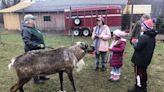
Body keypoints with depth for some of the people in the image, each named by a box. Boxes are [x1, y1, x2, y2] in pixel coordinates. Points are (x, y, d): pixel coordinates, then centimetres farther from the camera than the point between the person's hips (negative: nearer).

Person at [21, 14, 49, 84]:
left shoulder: (33, 28, 11)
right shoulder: (26, 30, -19)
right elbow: (27, 42, -27)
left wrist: (42, 45, 24)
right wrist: (38, 45, -31)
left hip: (38, 50, 10)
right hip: (33, 51, -10)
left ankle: (41, 76, 35)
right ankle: (36, 79, 19)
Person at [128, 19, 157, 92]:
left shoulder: (143, 37, -25)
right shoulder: (152, 37, 5)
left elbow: (137, 48, -24)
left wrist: (134, 43, -5)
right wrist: (138, 42, 6)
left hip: (139, 59, -9)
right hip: (146, 59, 9)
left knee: (138, 73, 4)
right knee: (143, 72, 21)